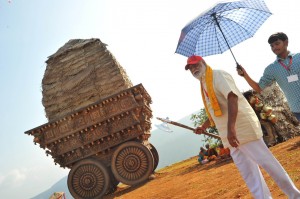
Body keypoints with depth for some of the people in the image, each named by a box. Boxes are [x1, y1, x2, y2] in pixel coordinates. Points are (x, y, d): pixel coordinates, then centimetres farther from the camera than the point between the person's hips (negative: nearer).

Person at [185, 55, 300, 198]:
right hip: (230, 133, 9)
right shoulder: (204, 86, 19)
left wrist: (231, 128, -34)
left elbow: (232, 97, -24)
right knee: (248, 172, 11)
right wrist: (203, 127, 13)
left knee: (266, 161, -5)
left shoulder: (218, 75, -8)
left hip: (242, 126, -9)